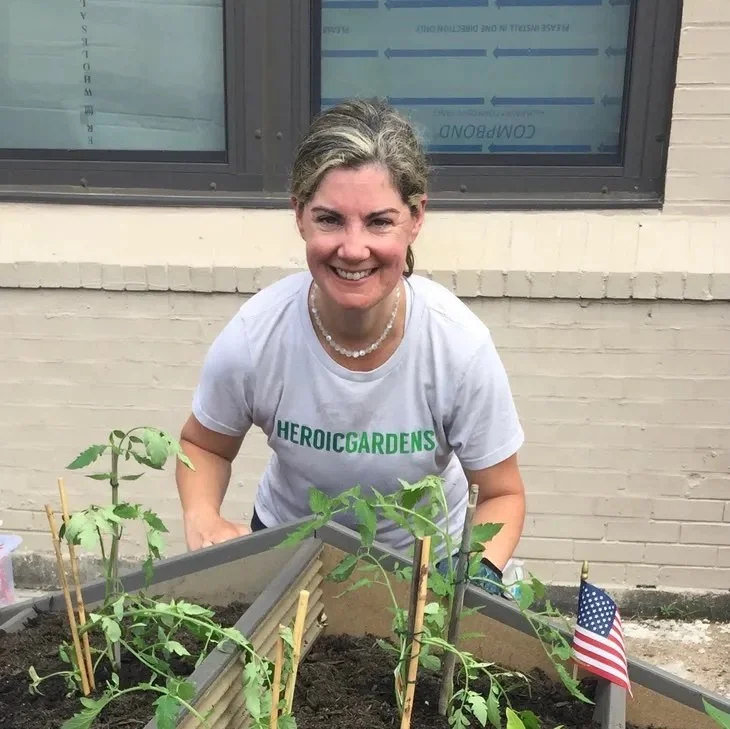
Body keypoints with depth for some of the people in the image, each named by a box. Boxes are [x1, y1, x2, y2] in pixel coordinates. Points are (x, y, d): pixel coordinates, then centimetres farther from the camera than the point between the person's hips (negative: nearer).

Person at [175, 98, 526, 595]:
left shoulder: (460, 347, -29)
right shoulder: (251, 341, -27)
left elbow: (502, 494, -13)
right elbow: (203, 445, -5)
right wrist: (201, 519, -24)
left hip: (425, 555, 0)